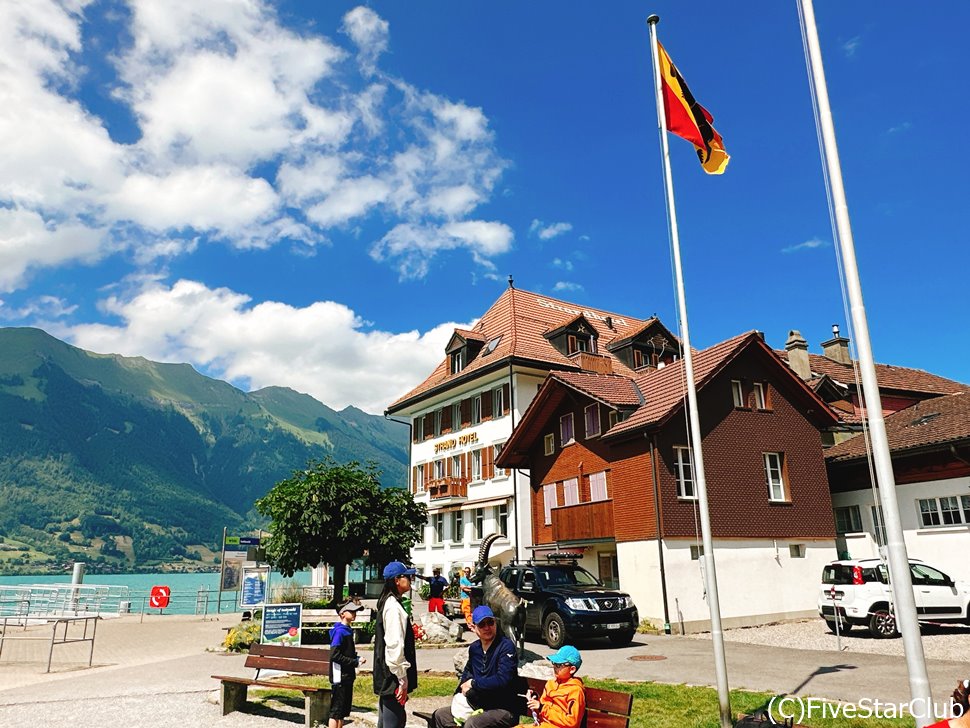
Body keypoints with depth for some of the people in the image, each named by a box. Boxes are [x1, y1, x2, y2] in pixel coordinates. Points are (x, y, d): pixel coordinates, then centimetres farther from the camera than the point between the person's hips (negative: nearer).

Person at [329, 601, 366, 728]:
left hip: (347, 677, 9)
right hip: (340, 677, -9)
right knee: (336, 711, -3)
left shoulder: (348, 631, 13)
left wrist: (357, 658, 2)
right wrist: (356, 662, -18)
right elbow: (335, 655, -22)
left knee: (343, 710, 14)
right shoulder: (339, 631, -15)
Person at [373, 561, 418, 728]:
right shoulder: (393, 606, -18)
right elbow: (395, 645, -23)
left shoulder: (390, 603, 13)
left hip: (386, 676, 11)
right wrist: (402, 679, -20)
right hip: (393, 677, -11)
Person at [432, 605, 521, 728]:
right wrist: (465, 684, 5)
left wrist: (473, 683, -14)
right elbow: (468, 670, 29)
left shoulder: (506, 646, -16)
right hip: (479, 706, 8)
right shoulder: (474, 648, 6)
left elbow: (502, 680, -28)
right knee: (439, 715, 9)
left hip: (503, 710, -8)